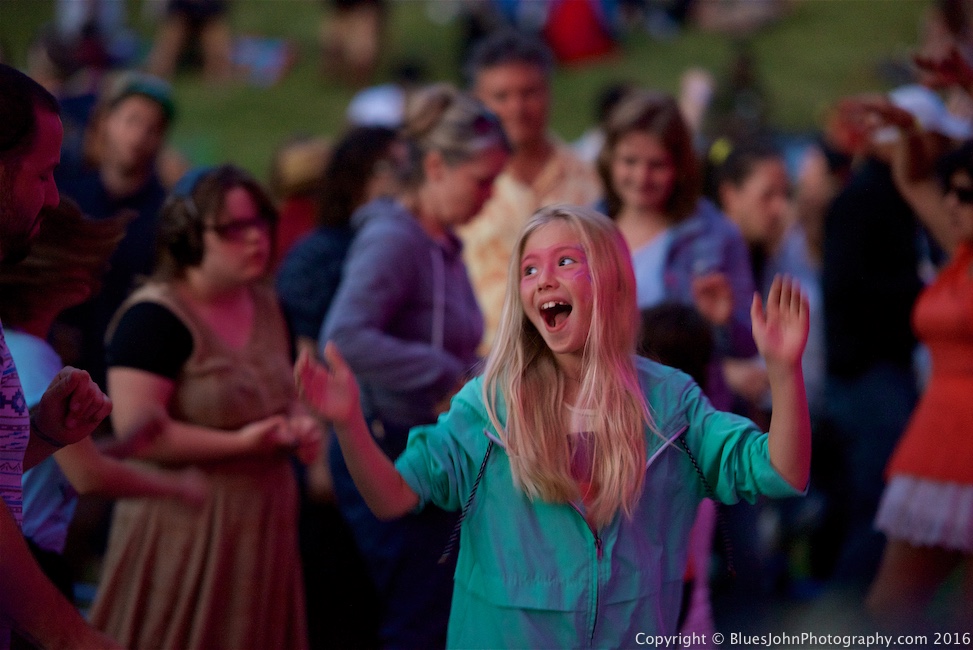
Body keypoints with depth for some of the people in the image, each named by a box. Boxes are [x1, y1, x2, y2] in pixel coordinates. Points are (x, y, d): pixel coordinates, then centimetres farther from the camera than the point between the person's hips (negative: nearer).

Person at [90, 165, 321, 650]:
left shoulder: (265, 305, 10)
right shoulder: (154, 318, -15)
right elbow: (136, 432, -22)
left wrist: (299, 426, 2)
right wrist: (240, 442, -20)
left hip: (261, 522, 7)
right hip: (184, 527, -7)